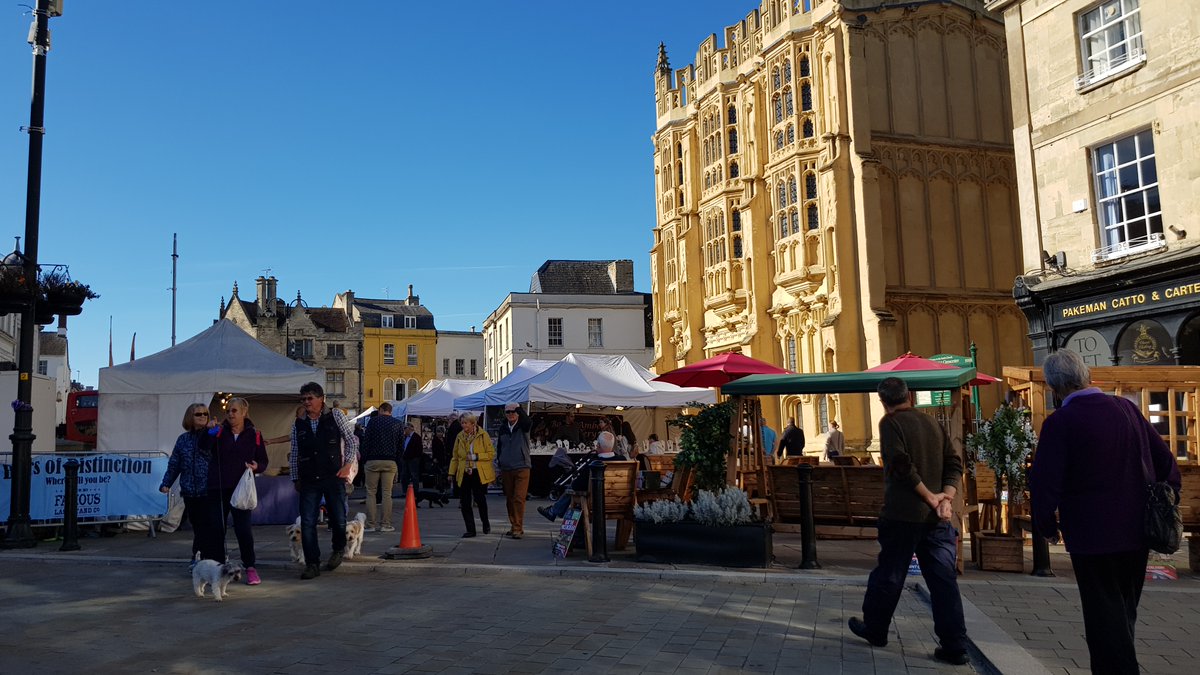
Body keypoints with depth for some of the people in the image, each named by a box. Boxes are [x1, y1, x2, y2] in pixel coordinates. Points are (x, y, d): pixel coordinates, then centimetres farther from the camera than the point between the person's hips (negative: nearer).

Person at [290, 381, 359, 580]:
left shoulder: (336, 417, 1)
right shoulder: (298, 425, 8)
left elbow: (352, 440, 5)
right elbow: (294, 455, 14)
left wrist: (347, 465, -3)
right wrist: (296, 478, 11)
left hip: (333, 477, -2)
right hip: (309, 481, 2)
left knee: (338, 519, 3)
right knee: (307, 523, -3)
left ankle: (338, 550, 31)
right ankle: (312, 564, 5)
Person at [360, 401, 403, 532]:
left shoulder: (373, 421, 3)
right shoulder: (398, 424, 10)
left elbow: (366, 442, -2)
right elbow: (401, 446, 9)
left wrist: (363, 460, 1)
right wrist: (398, 465, 12)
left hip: (372, 461, -2)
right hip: (390, 462, 2)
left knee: (371, 492, 5)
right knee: (387, 494, 4)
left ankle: (371, 524, 3)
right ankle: (385, 524, 2)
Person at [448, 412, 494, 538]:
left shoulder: (483, 435, -4)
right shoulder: (460, 436, 9)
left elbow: (491, 454, -6)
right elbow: (455, 456, 16)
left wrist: (476, 456, -16)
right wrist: (452, 473, 11)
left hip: (479, 474, -4)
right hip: (464, 474, 4)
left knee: (480, 499, -4)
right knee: (465, 502, -1)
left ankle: (486, 524, 22)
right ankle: (470, 530, 9)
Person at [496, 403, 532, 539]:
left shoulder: (522, 427, -2)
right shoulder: (503, 428, 10)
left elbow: (527, 421, -27)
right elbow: (499, 447, 17)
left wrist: (520, 409, -41)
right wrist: (500, 464, 14)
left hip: (521, 468, -5)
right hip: (506, 469, 5)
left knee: (519, 499, -10)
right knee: (509, 500, 10)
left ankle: (518, 528, -9)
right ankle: (513, 526, 19)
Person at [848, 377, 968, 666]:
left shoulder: (890, 423, -8)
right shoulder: (932, 422, 11)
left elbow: (902, 466, -18)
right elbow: (954, 464, 6)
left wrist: (930, 497, -10)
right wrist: (946, 497, -4)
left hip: (903, 513, -5)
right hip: (936, 515, 5)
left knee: (889, 574, 9)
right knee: (944, 579, 5)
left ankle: (875, 629, 24)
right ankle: (954, 646, 4)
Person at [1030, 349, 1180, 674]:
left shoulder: (1059, 423, -15)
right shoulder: (1127, 408, 1)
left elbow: (1043, 483, -18)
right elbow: (1166, 462, 8)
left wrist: (1047, 526, -2)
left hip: (1093, 538, -6)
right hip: (1137, 534, 6)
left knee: (1105, 620, 5)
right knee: (1124, 615, 21)